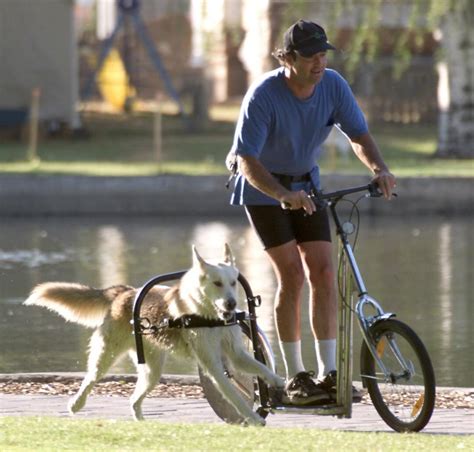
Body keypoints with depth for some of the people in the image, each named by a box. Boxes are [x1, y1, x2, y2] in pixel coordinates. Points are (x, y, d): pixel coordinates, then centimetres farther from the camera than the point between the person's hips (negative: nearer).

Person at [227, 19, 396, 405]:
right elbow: (247, 161, -31)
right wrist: (283, 195, -47)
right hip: (262, 186, -5)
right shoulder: (264, 95, -28)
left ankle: (328, 374, -2)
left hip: (305, 185, 5)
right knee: (292, 273, -14)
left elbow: (358, 134, -6)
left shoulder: (333, 86, -13)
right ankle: (295, 378, -8)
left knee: (323, 272, -6)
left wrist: (380, 169, -27)